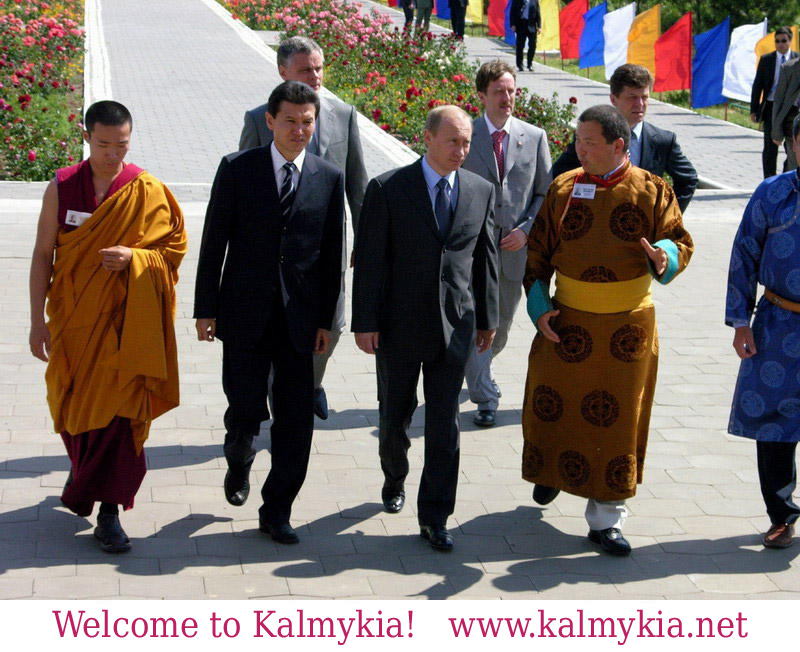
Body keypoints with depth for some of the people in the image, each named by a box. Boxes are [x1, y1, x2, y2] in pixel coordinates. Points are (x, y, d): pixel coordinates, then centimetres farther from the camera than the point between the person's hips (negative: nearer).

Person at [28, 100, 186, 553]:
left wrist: (134, 256, -20)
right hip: (73, 318, 2)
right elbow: (43, 255, -1)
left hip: (126, 322, -1)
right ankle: (85, 473, 43)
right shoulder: (62, 188, -3)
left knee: (120, 411, -3)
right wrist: (38, 321, -4)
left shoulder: (149, 192, -5)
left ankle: (109, 510, 6)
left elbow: (174, 247, 0)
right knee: (72, 407, 13)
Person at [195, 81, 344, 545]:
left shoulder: (330, 179, 4)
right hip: (245, 314, -1)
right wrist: (206, 309, -2)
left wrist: (326, 319, 3)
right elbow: (214, 242, 1)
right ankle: (239, 463, 37)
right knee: (246, 410, 2)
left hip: (299, 317, 1)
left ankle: (277, 512, 15)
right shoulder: (237, 169, 0)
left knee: (296, 420, 2)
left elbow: (333, 254, 6)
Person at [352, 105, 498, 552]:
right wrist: (365, 322, -9)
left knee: (445, 423, 0)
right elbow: (370, 260, -7)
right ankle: (395, 480, 41)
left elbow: (486, 258, 10)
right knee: (395, 413, 14)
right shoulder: (388, 189, -6)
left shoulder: (481, 191, 4)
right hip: (399, 323, -1)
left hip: (455, 325, 2)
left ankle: (435, 516, 7)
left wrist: (488, 318, 11)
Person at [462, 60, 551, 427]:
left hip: (514, 246, 3)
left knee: (502, 325, 17)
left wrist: (526, 229, -7)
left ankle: (477, 373, 43)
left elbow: (544, 193, 7)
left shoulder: (534, 138, 3)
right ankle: (485, 397, 2)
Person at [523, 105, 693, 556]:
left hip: (627, 329, -1)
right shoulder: (564, 189, 0)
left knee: (618, 419, 4)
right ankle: (551, 471, 43)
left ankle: (606, 517, 14)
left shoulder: (651, 191, -6)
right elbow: (538, 251, 4)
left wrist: (665, 257, -27)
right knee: (554, 406, 11)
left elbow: (681, 241, -3)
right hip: (566, 323, 2)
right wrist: (539, 307, -6)